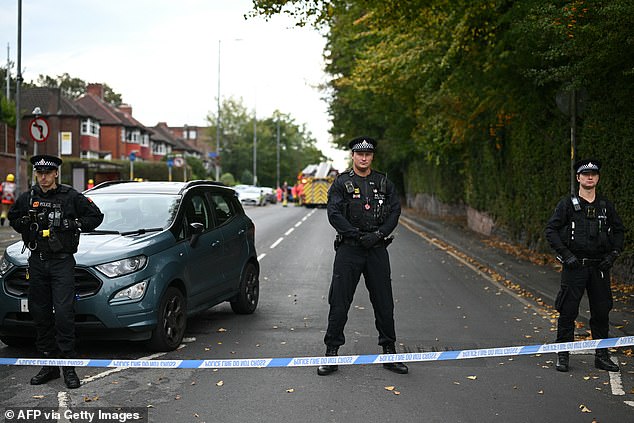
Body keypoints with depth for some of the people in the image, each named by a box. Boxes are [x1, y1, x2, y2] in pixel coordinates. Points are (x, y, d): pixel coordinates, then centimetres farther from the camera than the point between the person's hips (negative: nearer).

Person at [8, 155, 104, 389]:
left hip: (62, 262, -4)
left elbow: (96, 216, 3)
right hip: (37, 262, 4)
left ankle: (68, 366, -5)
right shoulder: (27, 198, 8)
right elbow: (12, 218, 25)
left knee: (63, 313, -12)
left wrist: (72, 224, -9)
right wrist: (24, 224, 4)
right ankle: (50, 364, 16)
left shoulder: (70, 196, -2)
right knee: (40, 314, 7)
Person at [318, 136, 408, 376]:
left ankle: (389, 352, 18)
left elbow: (395, 212, 4)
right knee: (339, 303, -1)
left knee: (384, 303, 7)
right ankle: (332, 352, 9)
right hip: (348, 249, -2)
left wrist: (378, 234, -11)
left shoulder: (384, 183, 10)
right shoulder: (342, 183, 2)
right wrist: (358, 235, -16)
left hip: (377, 249, 2)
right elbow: (334, 214, -8)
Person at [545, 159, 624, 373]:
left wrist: (614, 253, 5)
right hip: (574, 266, -4)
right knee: (568, 312, -1)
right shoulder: (568, 204, -2)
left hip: (600, 267, 4)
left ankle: (602, 356, 19)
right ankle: (563, 355, 9)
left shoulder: (605, 206, 9)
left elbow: (619, 230, 19)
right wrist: (565, 254, -13)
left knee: (602, 312, 8)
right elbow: (550, 230, -5)